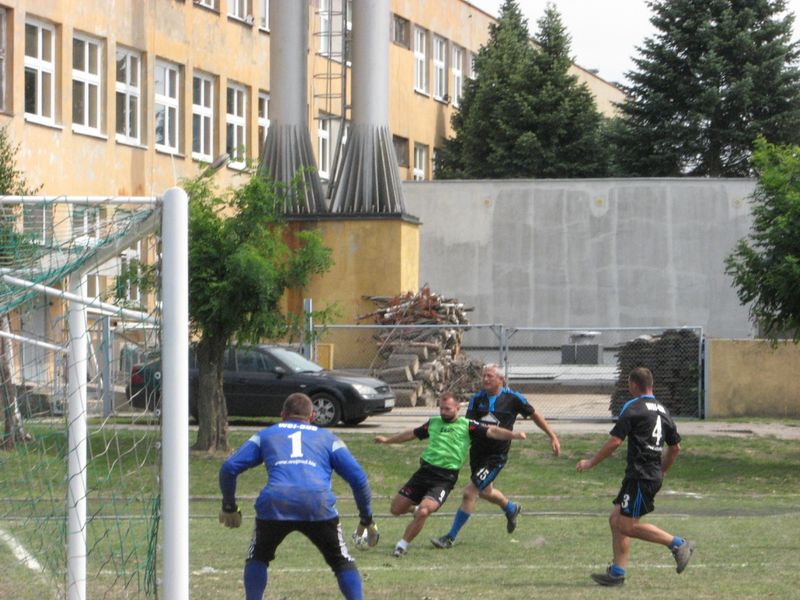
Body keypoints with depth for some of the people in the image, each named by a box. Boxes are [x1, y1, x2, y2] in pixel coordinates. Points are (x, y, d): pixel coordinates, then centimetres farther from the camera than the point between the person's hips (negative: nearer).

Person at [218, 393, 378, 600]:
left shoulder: (265, 435, 28)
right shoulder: (328, 438, 27)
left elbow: (229, 468, 20)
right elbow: (358, 478, 18)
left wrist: (229, 507, 31)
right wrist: (367, 520, 26)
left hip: (273, 505, 0)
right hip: (319, 506, 0)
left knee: (257, 559, 26)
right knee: (342, 563, 17)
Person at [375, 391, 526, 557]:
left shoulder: (466, 425, 2)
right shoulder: (433, 423, 15)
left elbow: (491, 432, -8)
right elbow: (412, 434, 30)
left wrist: (512, 435, -24)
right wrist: (387, 440, 38)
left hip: (445, 479, -5)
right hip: (425, 471, 5)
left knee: (423, 512, -25)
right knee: (396, 509, 4)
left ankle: (403, 545, -6)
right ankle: (416, 509, 37)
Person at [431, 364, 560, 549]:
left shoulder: (512, 398, -9)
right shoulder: (477, 399, -2)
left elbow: (534, 415, 4)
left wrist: (552, 436, 5)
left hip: (497, 455, -5)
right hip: (477, 451, 5)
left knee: (469, 493, -12)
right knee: (485, 491, 24)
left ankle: (451, 537, -3)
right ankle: (511, 509, 56)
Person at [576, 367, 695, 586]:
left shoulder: (632, 408, -8)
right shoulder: (662, 410, 16)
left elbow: (614, 441, -13)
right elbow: (675, 447, 21)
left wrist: (590, 462, -2)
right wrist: (661, 471, 33)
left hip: (641, 476, -9)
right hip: (653, 474, 9)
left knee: (628, 526, -8)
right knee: (616, 519, 10)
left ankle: (678, 544, -8)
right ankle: (617, 572, 6)